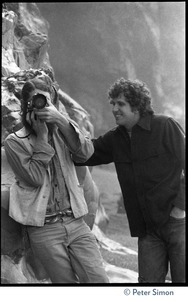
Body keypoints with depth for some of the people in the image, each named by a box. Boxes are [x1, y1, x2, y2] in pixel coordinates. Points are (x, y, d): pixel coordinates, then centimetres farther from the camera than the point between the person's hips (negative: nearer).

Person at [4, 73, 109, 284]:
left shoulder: (63, 130, 9)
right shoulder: (15, 142, -1)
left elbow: (85, 153, -10)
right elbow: (35, 178, -12)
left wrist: (62, 121, -21)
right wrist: (42, 137, -10)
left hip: (75, 222, 3)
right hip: (44, 229, -2)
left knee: (99, 281, -7)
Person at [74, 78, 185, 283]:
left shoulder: (165, 126, -7)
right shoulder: (115, 139, 9)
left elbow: (184, 164, -8)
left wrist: (180, 206, -14)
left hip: (177, 220, -5)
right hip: (148, 227, 5)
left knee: (182, 278, -1)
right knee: (148, 280, 4)